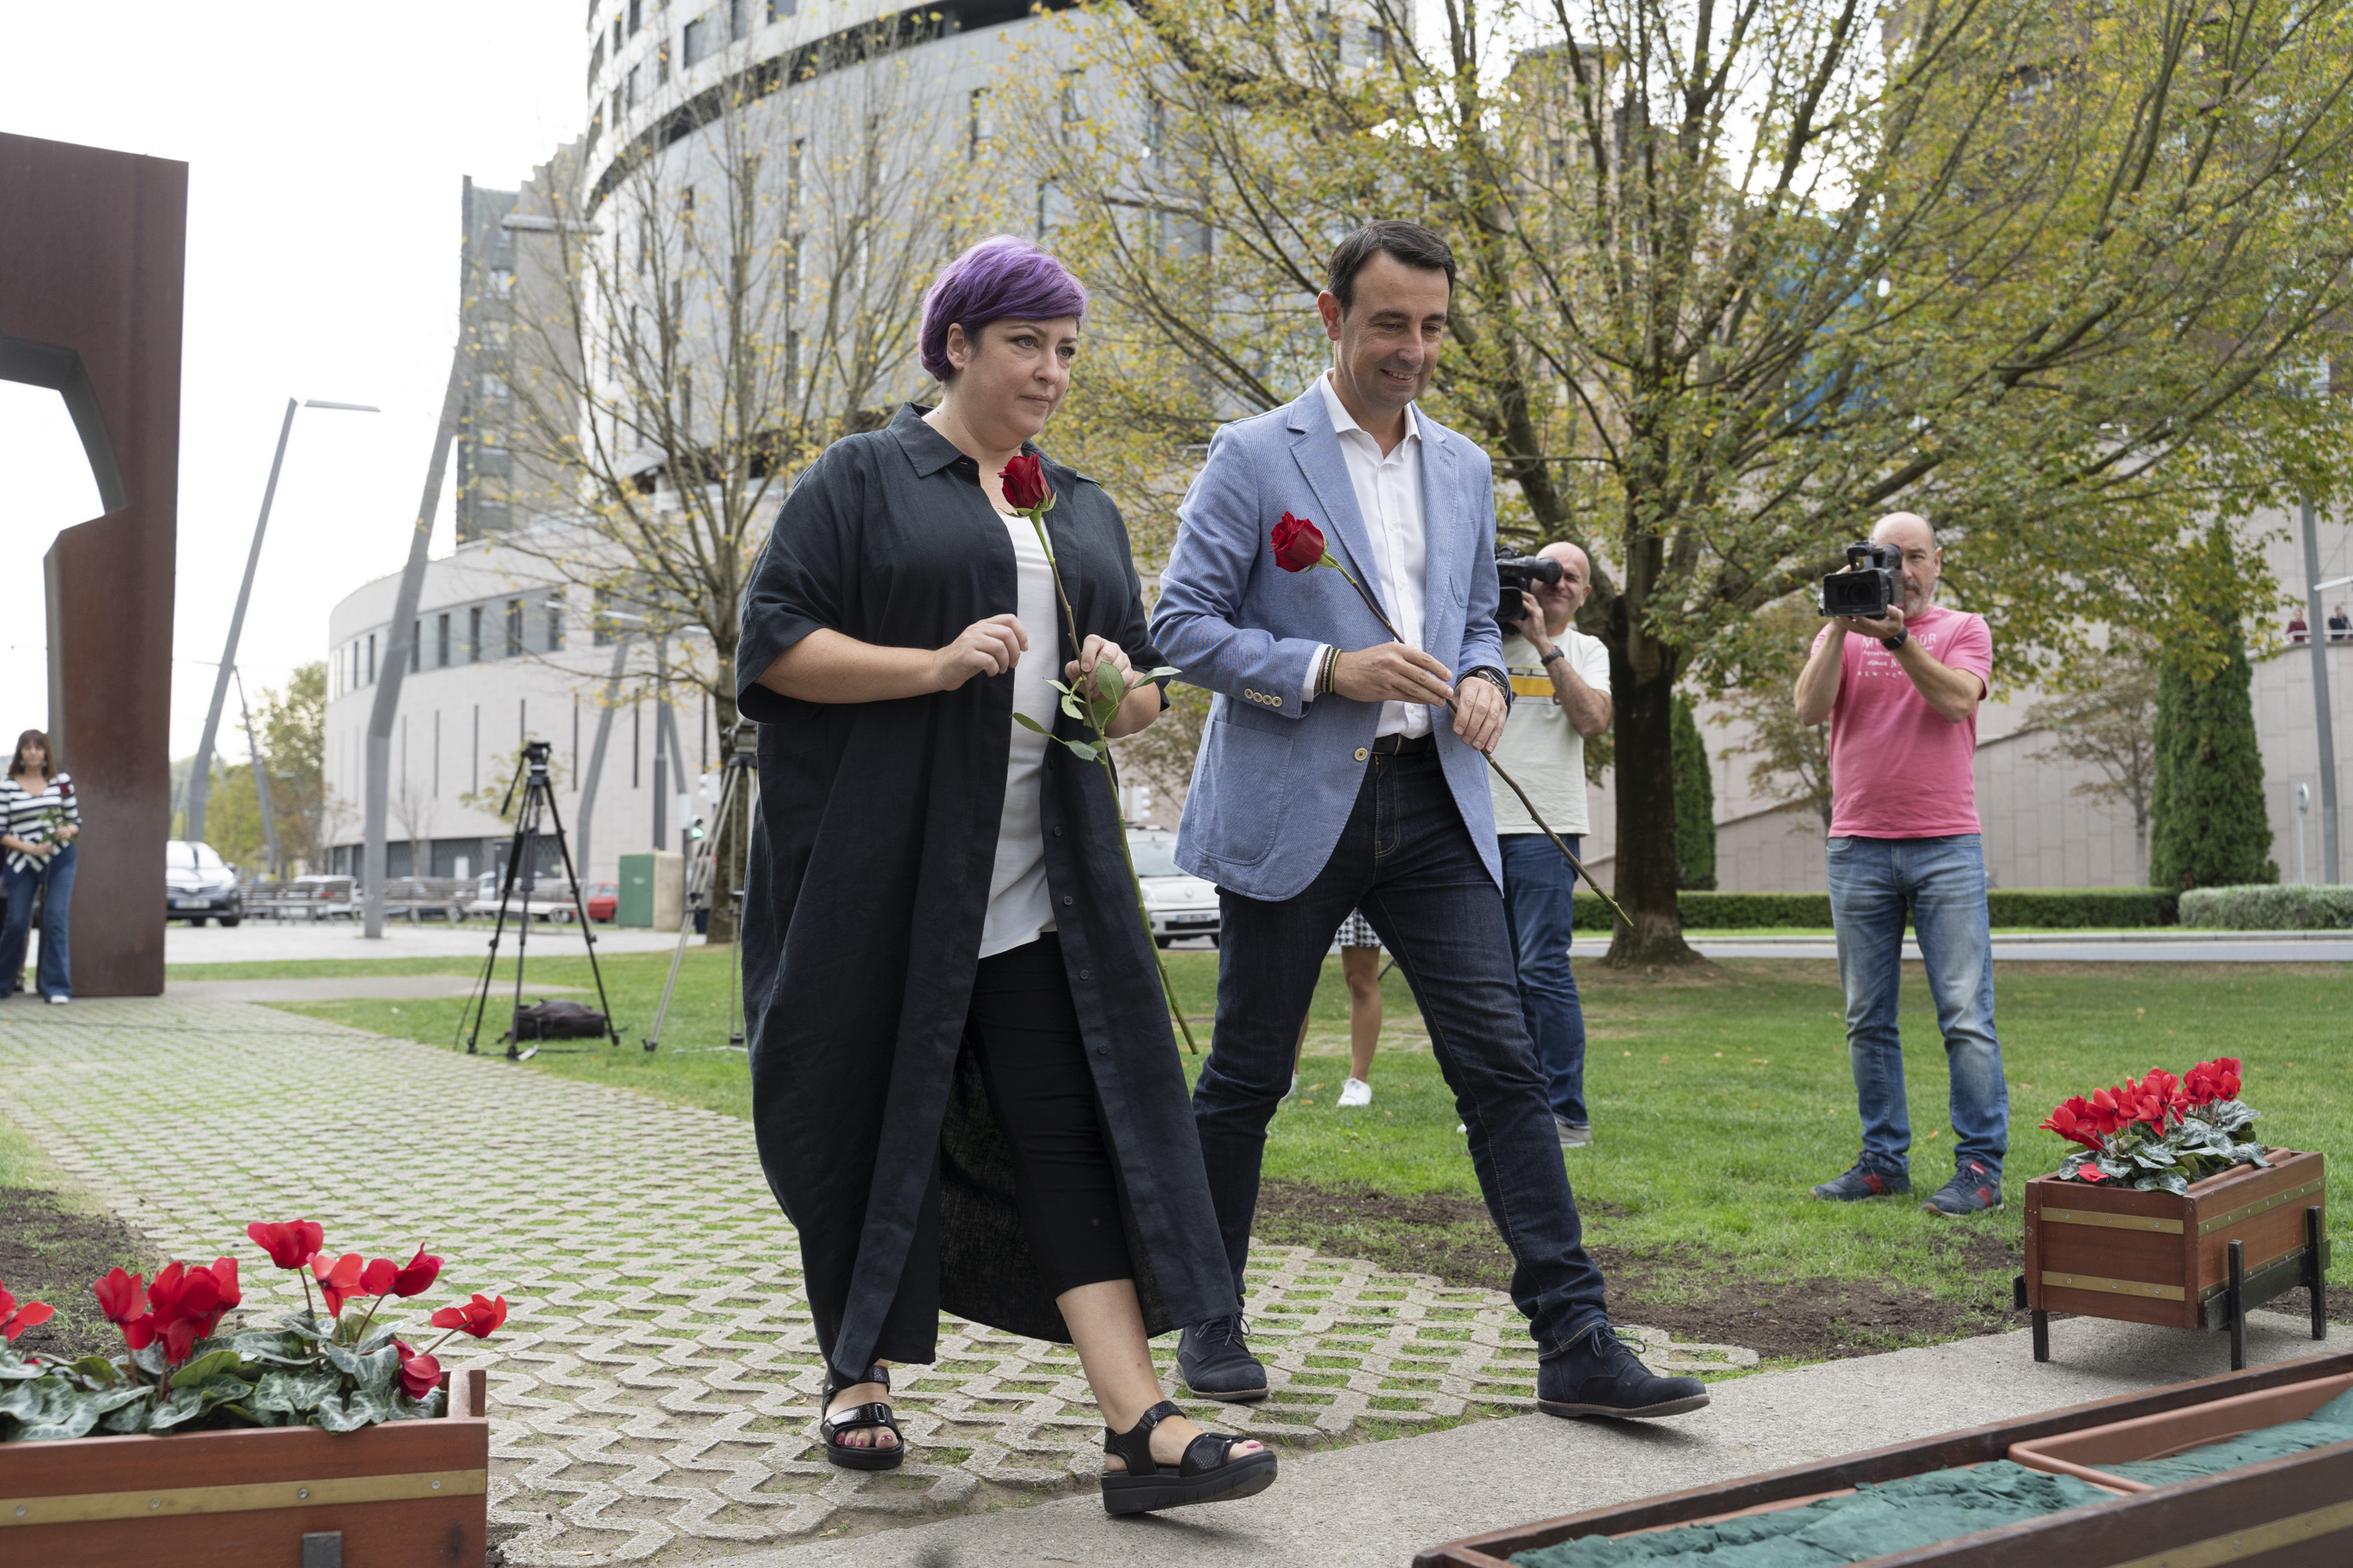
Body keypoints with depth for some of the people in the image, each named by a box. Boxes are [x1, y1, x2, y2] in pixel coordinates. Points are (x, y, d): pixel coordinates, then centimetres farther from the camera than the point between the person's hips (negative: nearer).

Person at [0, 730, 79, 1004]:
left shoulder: (62, 781, 6)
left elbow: (75, 820, 12)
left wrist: (67, 831, -11)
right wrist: (29, 848, -14)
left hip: (60, 858, 0)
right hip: (23, 861, 0)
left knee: (55, 920, -8)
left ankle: (56, 986, -5)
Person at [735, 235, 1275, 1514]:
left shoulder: (1086, 511, 18)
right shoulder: (862, 478, 3)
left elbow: (1143, 695, 19)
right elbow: (774, 642, -6)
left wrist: (1120, 685, -5)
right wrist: (934, 665, -18)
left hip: (1040, 882, 4)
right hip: (881, 871, -3)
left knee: (1075, 1133, -4)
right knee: (871, 1122, 5)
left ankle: (1138, 1430, -7)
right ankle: (857, 1377, 26)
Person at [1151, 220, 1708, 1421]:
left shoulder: (1464, 470, 15)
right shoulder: (1255, 456, -1)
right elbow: (1180, 624, -5)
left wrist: (1482, 680, 0)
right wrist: (1329, 670, -17)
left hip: (1430, 804, 4)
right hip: (1293, 804, -4)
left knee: (1502, 1063, -3)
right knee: (1246, 1077, 6)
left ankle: (1574, 1340, 1)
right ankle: (1209, 1317, 24)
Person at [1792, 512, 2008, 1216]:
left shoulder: (1963, 629, 9)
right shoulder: (1842, 637, 14)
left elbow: (1955, 699, -10)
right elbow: (1810, 709, -4)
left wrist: (1897, 637, -18)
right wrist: (1842, 625, -11)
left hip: (1946, 847, -2)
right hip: (1858, 848, 2)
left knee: (1966, 1016, -5)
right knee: (1867, 1020, 6)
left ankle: (1980, 1165, 0)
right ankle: (1883, 1159, 14)